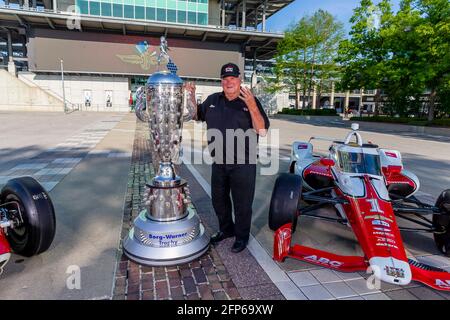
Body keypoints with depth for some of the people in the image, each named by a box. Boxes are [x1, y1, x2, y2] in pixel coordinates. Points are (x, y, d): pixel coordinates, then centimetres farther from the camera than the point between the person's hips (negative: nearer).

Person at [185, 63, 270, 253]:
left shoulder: (251, 102, -7)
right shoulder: (212, 100, 6)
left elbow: (262, 131, -15)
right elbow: (196, 115, 20)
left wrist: (252, 107, -28)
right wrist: (191, 96, 5)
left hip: (243, 164, -5)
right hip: (219, 162, 5)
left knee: (242, 202, 8)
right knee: (218, 199, 20)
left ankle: (242, 236, 30)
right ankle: (226, 229, 43)